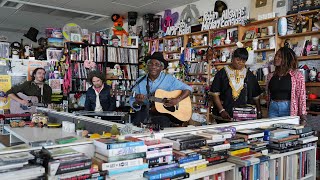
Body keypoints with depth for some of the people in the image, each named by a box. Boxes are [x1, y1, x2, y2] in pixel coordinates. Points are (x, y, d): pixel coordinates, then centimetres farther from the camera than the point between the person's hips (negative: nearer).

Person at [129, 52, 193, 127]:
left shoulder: (168, 79, -1)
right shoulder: (140, 82, 3)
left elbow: (188, 89, 1)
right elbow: (133, 103, 3)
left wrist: (177, 100, -15)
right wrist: (137, 103, -20)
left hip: (164, 113, 0)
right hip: (145, 113, 1)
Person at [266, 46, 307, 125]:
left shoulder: (297, 75, -3)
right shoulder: (271, 76, 10)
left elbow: (301, 96, -6)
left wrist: (303, 116, -10)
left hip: (288, 108, -3)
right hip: (273, 108, 4)